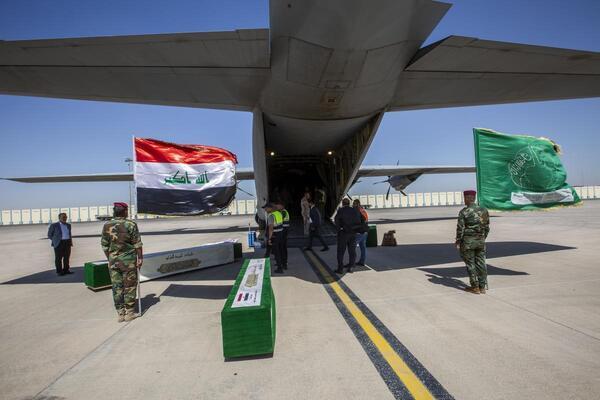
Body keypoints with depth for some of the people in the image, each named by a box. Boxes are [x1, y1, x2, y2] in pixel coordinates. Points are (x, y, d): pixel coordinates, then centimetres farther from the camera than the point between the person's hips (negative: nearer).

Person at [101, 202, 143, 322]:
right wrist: (140, 258, 0)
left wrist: (110, 258, 17)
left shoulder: (107, 226, 2)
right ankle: (129, 313, 11)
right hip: (128, 260, -3)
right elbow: (137, 244, -9)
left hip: (113, 261, 4)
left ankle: (120, 314, 14)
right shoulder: (131, 225, -11)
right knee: (129, 287, 6)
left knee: (117, 287, 9)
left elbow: (104, 246, 7)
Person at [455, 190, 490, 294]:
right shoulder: (484, 210, 5)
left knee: (470, 264, 4)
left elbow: (460, 228, -12)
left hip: (468, 241, -5)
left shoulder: (464, 212, -12)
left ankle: (475, 287, 8)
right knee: (481, 263, 9)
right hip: (481, 241, 5)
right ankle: (482, 287, 14)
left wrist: (458, 241, -2)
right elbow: (487, 228, 10)